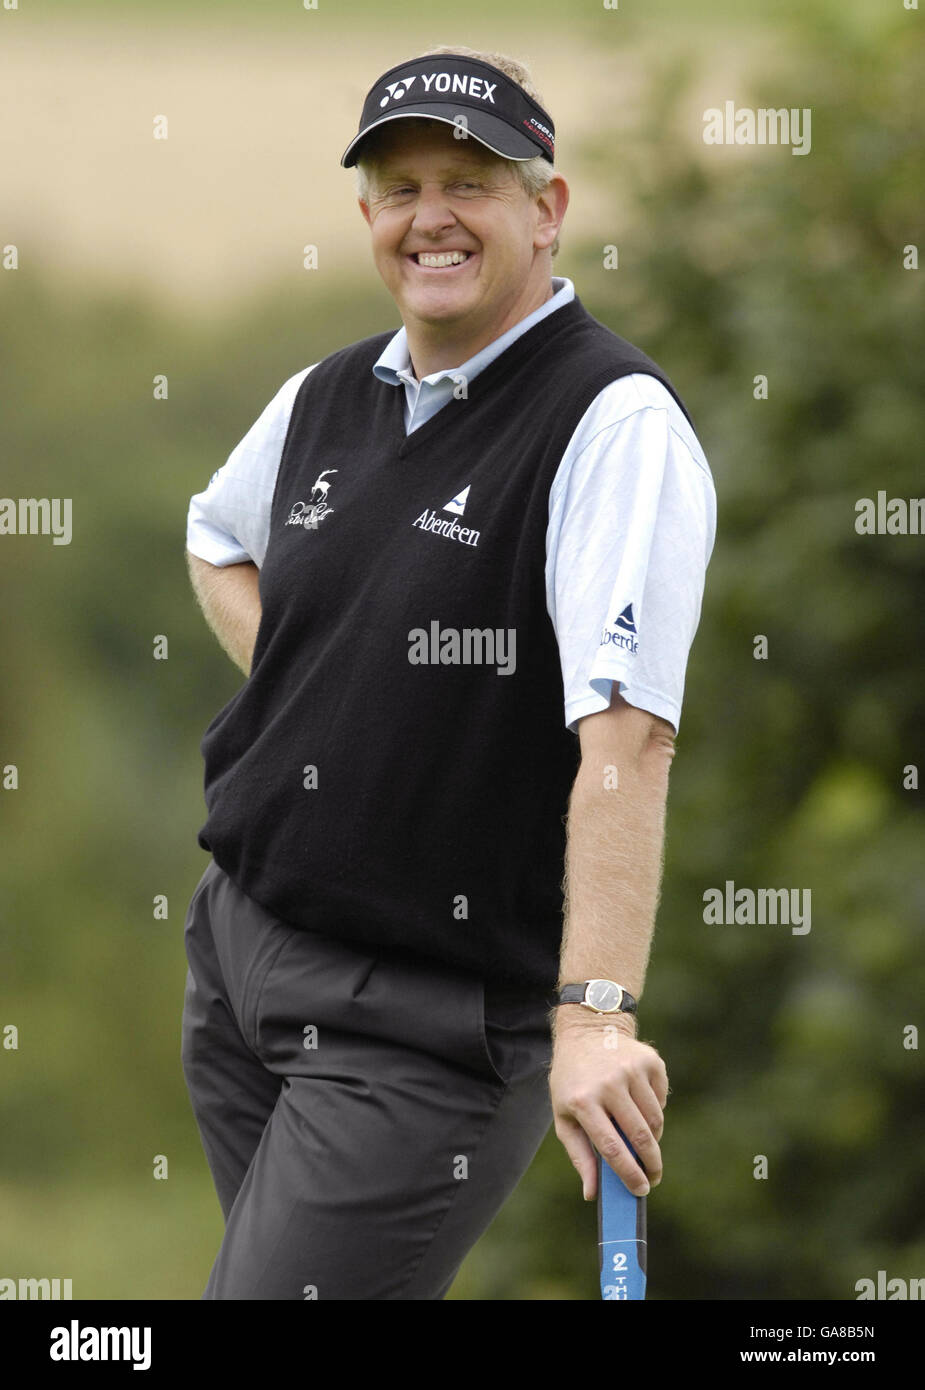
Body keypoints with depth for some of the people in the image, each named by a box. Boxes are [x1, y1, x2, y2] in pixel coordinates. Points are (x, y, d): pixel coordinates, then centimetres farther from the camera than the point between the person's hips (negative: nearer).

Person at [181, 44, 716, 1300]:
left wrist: (595, 1014, -37)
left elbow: (627, 734, -27)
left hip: (431, 1015, -7)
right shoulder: (327, 399, 8)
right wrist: (293, 695, 12)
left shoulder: (617, 426, -15)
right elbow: (218, 534, 32)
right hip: (242, 947, 7)